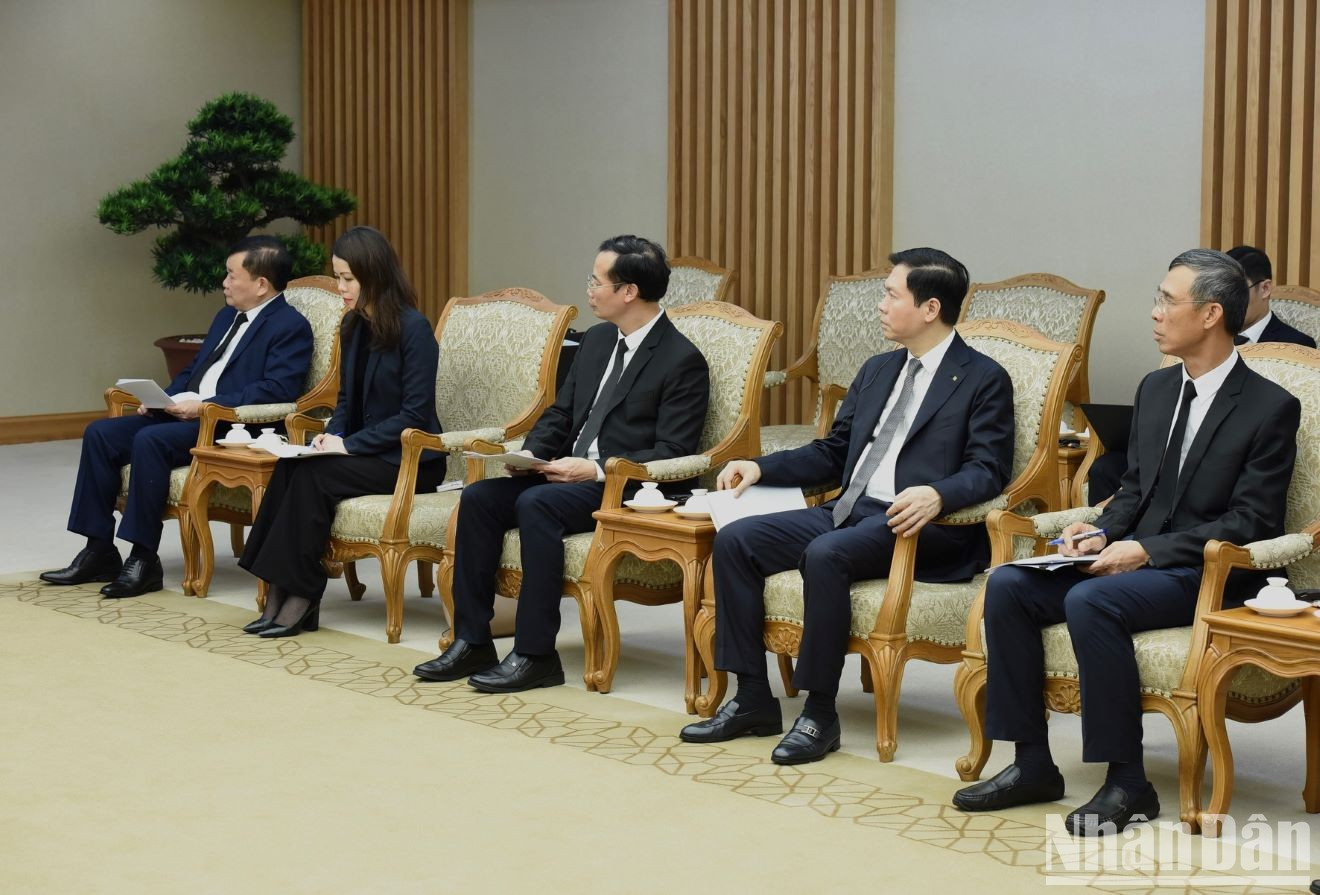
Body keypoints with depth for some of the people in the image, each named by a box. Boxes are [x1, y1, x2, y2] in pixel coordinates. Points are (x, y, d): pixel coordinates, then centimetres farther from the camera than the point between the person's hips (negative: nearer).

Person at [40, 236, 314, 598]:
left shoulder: (291, 327, -7)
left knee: (150, 440, -31)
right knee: (100, 433, -6)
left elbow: (277, 389, -20)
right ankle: (99, 551, -4)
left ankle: (144, 560, -24)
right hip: (185, 415, 9)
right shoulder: (228, 315, 22)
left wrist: (206, 406, -22)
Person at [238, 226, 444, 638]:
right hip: (361, 452, 7)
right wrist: (331, 434, -4)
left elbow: (415, 414, -17)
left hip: (409, 461, -7)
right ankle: (279, 592, -22)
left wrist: (350, 444, -20)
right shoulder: (353, 326, 10)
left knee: (314, 475, -28)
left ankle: (301, 599, -20)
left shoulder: (413, 328, -14)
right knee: (288, 468, -22)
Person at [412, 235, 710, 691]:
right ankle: (472, 641, -9)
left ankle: (535, 654, -26)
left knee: (536, 504, -32)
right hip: (571, 475, 8)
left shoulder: (682, 361, -11)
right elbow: (559, 413, 20)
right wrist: (530, 453, 0)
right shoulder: (597, 340, 15)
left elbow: (672, 454, -16)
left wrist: (597, 470, -23)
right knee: (478, 497, -12)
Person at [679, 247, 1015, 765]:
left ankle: (819, 714, -23)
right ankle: (753, 701, -5)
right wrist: (761, 467, 12)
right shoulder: (878, 371, 22)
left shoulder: (983, 380, -1)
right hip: (848, 510, 8)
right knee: (734, 540, -10)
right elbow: (833, 452, 25)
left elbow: (987, 470, -11)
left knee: (825, 555, -35)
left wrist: (937, 495, -31)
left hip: (913, 525, -8)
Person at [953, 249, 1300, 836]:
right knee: (1008, 585, -13)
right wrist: (1104, 532, -2)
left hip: (1210, 572, -7)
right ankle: (1032, 765, -7)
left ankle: (1128, 784, -22)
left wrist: (1147, 550, -20)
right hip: (1137, 555, 8)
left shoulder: (1271, 408, -9)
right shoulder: (1156, 389, 14)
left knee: (1090, 602, -34)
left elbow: (1250, 522, -14)